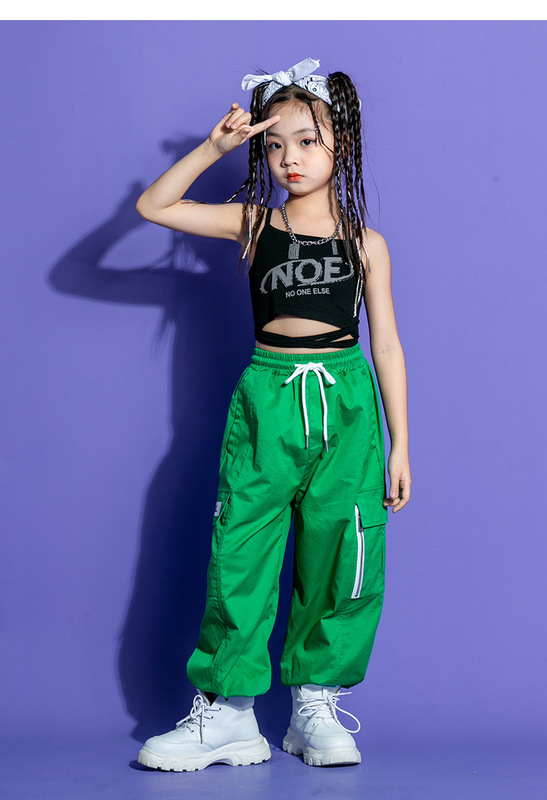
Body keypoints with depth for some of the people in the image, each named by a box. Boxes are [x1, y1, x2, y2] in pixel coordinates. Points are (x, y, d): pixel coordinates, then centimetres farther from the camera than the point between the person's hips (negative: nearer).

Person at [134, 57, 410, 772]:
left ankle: (317, 703, 17)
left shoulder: (365, 241, 5)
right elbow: (153, 206, 2)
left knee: (339, 563, 2)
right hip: (267, 399, 0)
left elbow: (387, 345, 7)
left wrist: (399, 445, 5)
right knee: (241, 557, -1)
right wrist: (214, 146, -5)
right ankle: (226, 712, 9)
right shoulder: (254, 223, 6)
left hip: (345, 404, 0)